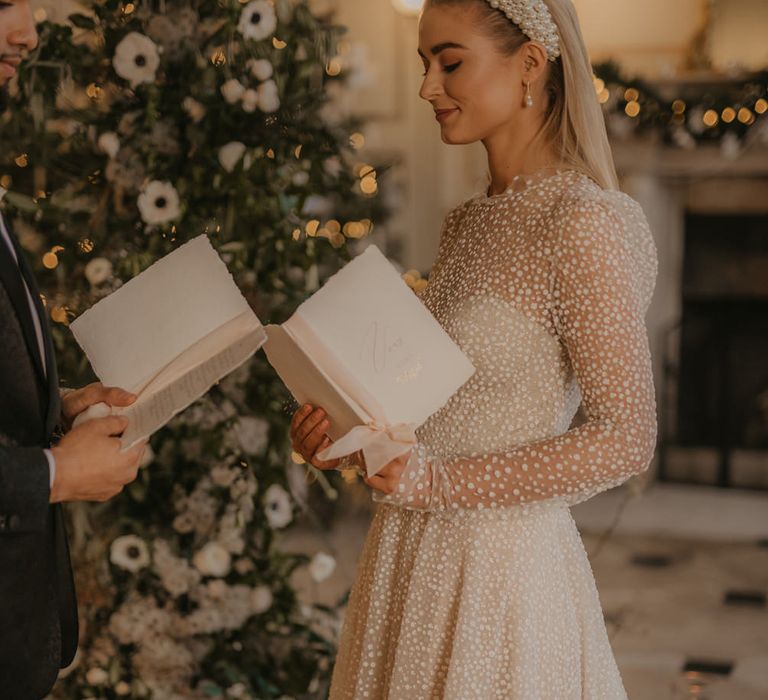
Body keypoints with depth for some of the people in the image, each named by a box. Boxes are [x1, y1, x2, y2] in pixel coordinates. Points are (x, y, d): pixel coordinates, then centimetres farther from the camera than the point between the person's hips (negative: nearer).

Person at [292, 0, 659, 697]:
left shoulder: (583, 222, -16)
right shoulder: (467, 222, 9)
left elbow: (626, 437, -17)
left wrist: (438, 482, -20)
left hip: (502, 564, -7)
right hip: (413, 559, 7)